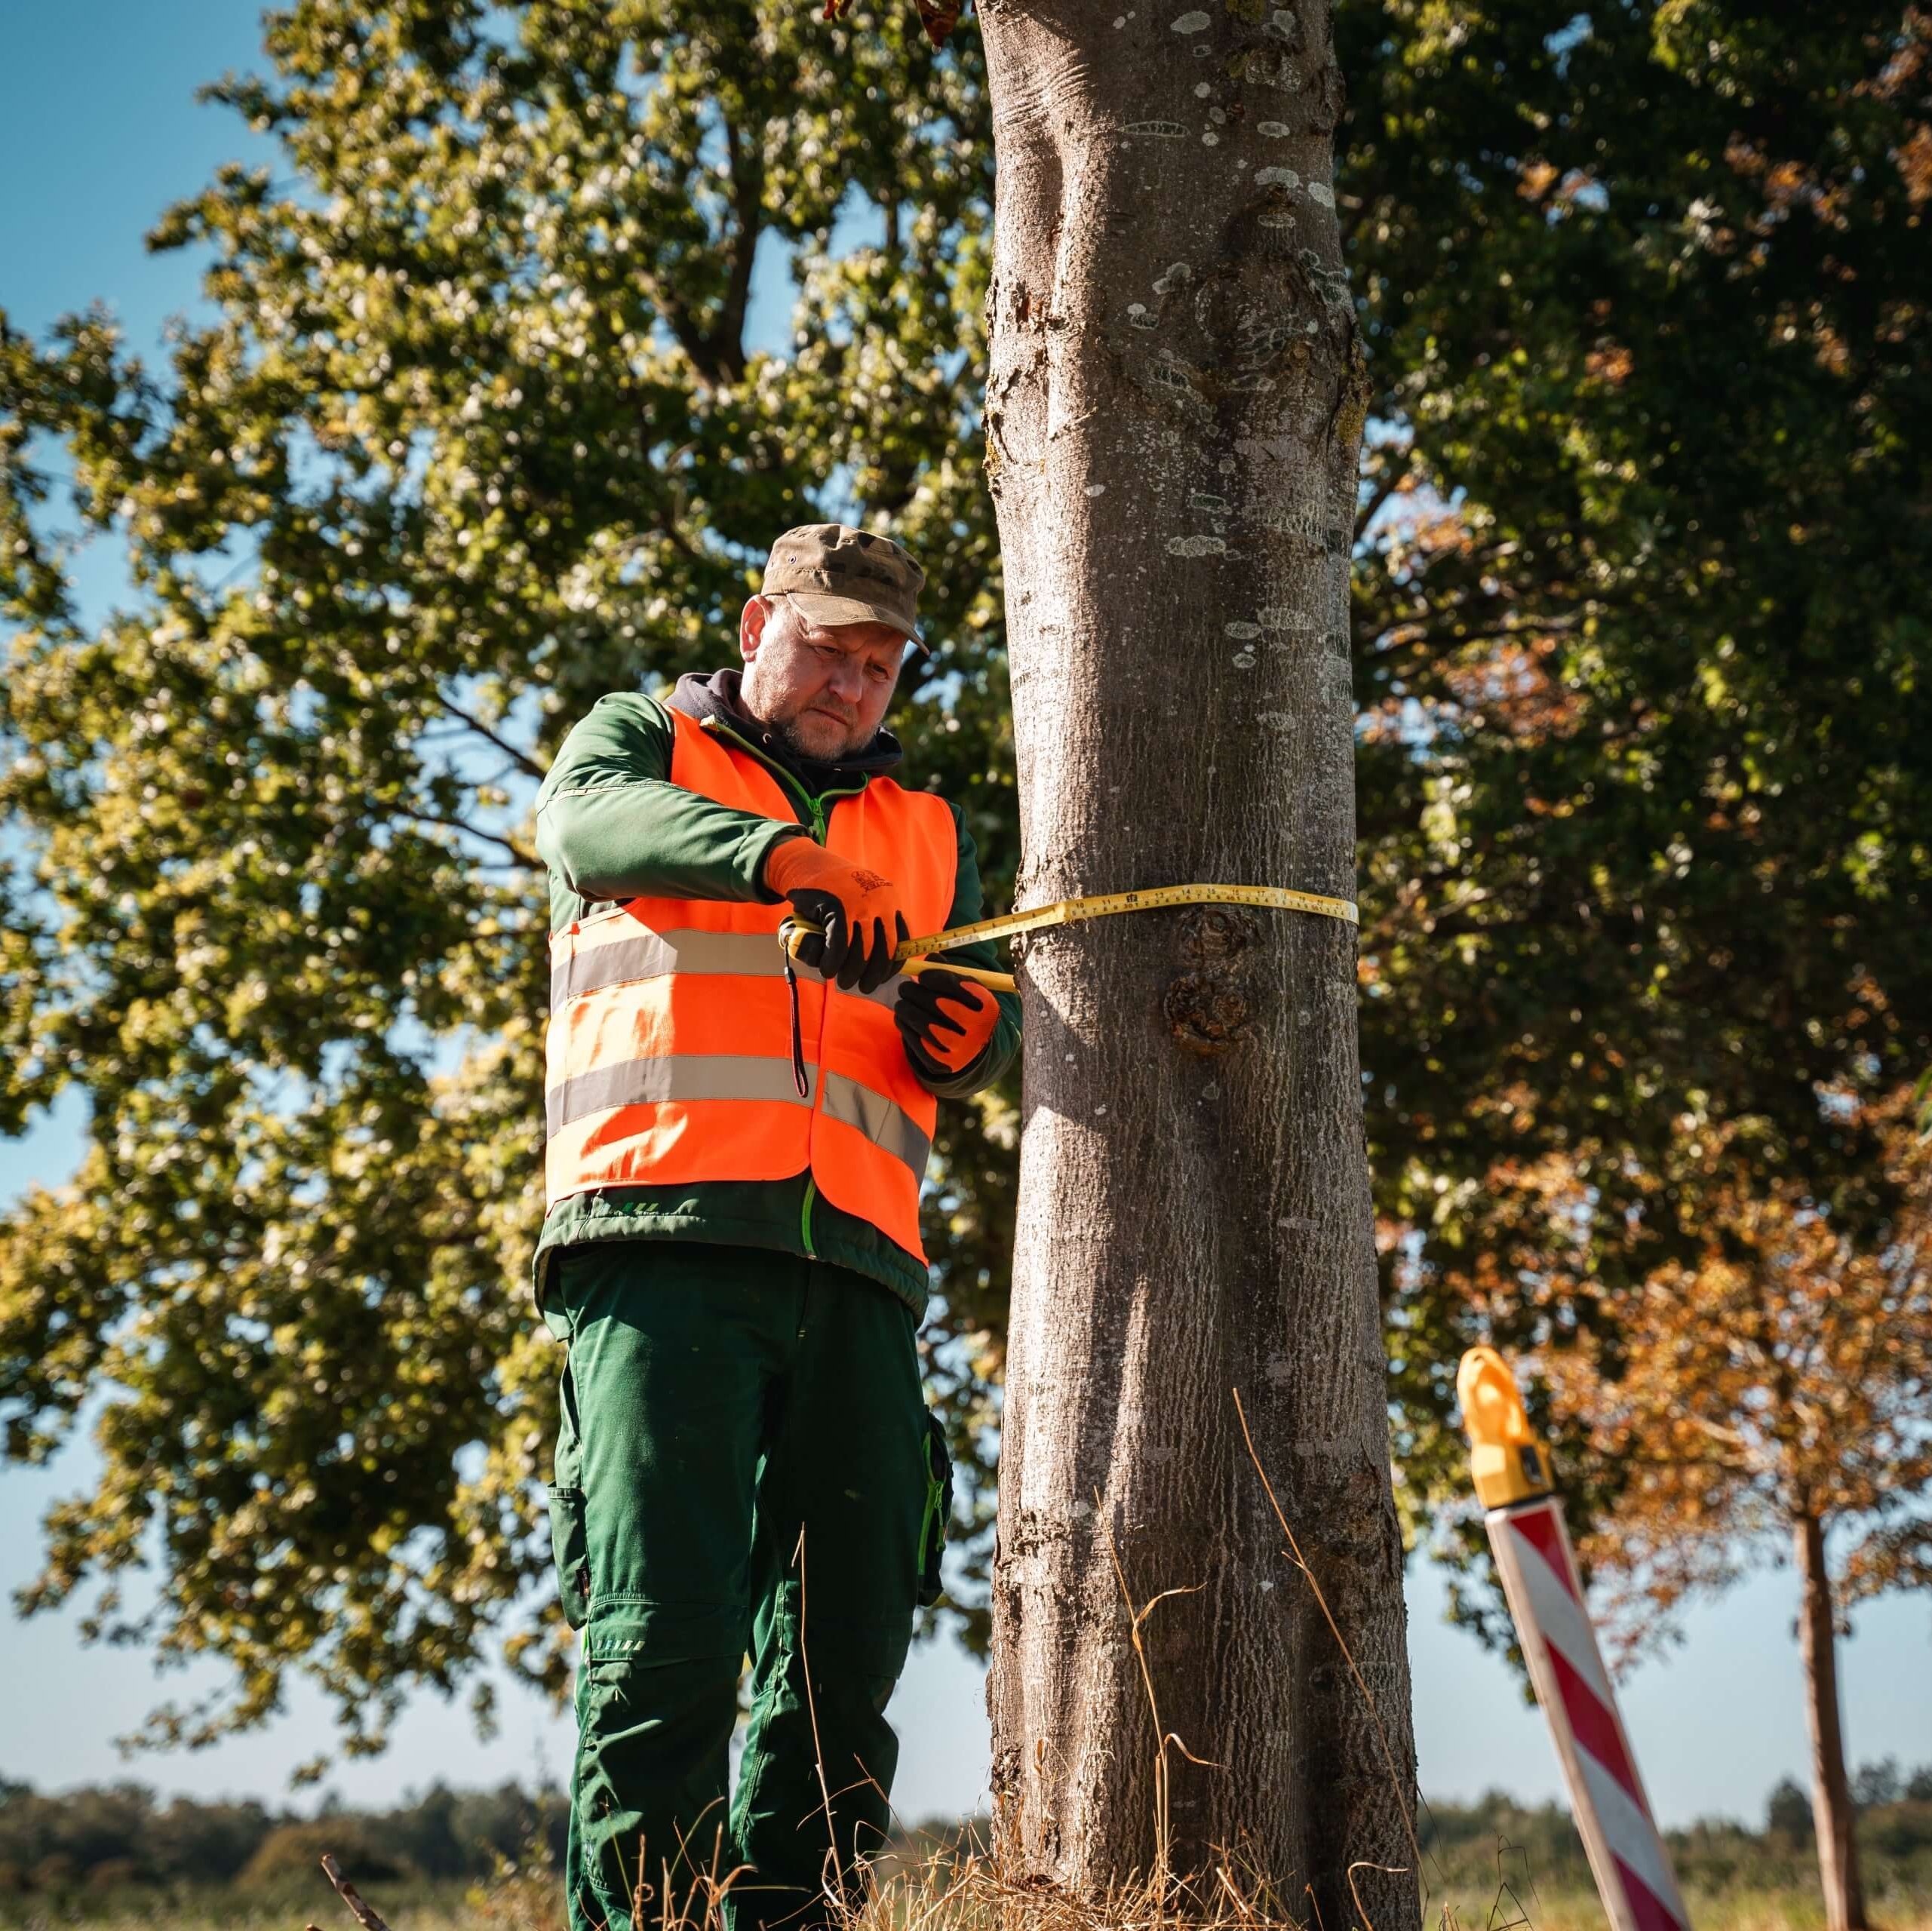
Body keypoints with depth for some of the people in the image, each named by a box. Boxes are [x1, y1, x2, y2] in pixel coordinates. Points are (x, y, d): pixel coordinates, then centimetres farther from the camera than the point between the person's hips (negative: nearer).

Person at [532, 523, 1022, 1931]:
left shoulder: (929, 832, 26)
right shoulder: (640, 744, 15)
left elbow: (977, 1032, 14)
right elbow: (592, 823, -10)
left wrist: (968, 1033, -11)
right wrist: (787, 856, -27)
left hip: (856, 1269, 4)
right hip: (664, 1239, -4)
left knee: (844, 1655, 1)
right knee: (666, 1631, -12)